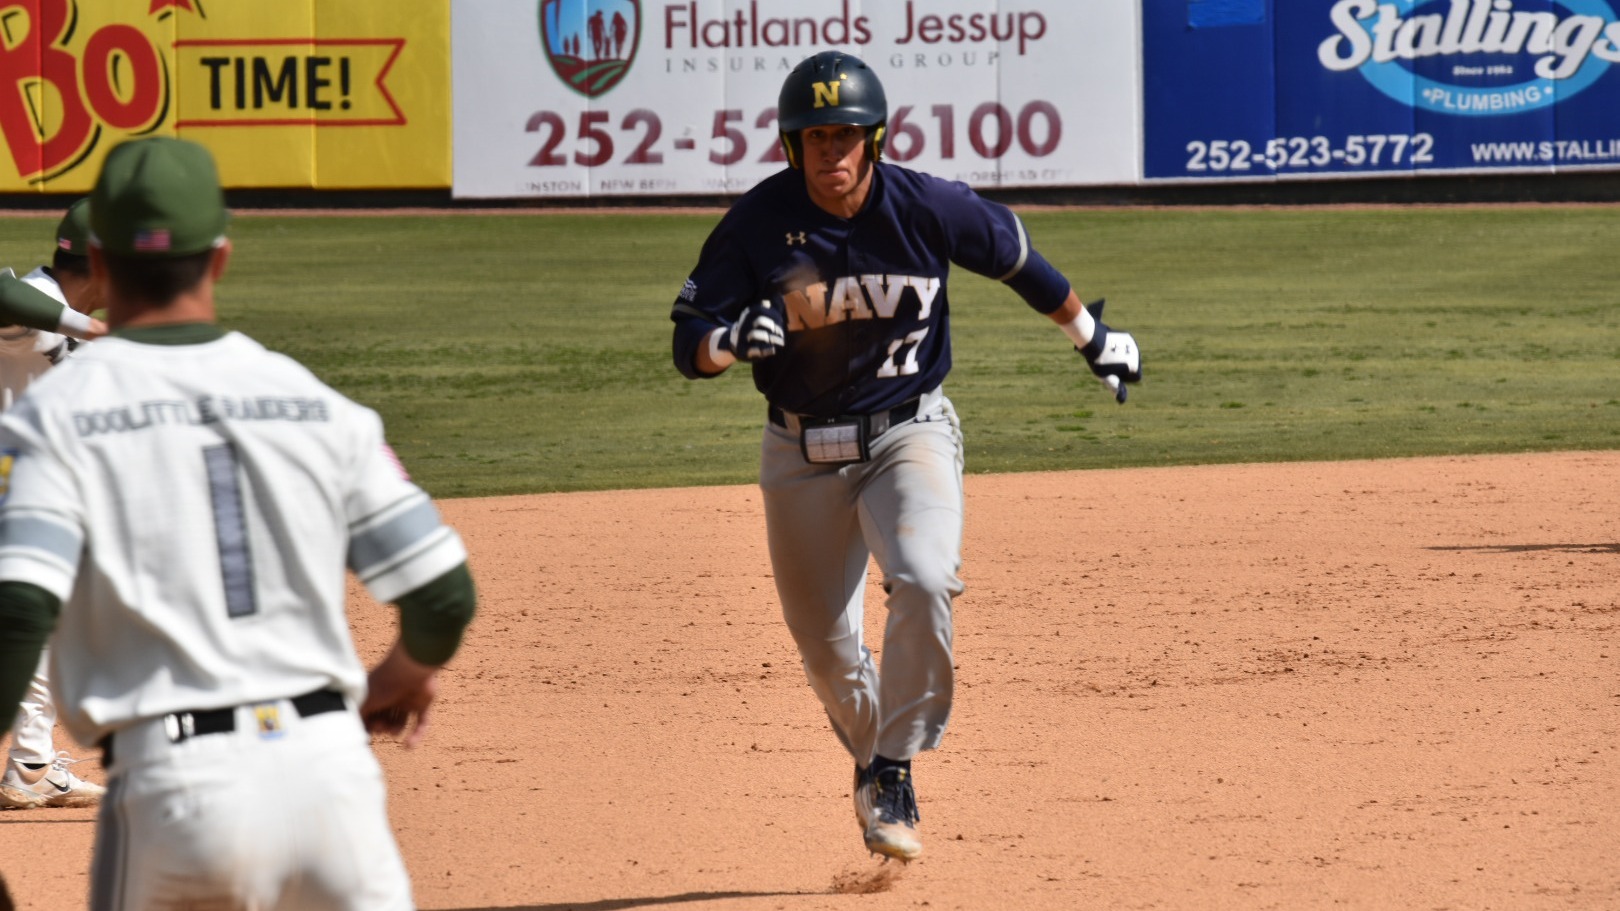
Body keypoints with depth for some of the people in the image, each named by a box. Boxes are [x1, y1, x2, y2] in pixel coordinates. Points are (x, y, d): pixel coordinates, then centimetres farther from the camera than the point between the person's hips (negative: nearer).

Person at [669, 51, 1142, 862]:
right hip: (801, 454, 1)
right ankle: (872, 762, 39)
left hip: (909, 434, -1)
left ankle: (894, 773, -15)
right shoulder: (757, 224, -14)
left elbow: (1016, 259, 6)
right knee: (825, 647, 9)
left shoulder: (927, 209, -14)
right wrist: (733, 339, -38)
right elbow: (689, 344, -13)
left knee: (924, 583, -28)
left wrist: (1092, 336, 19)